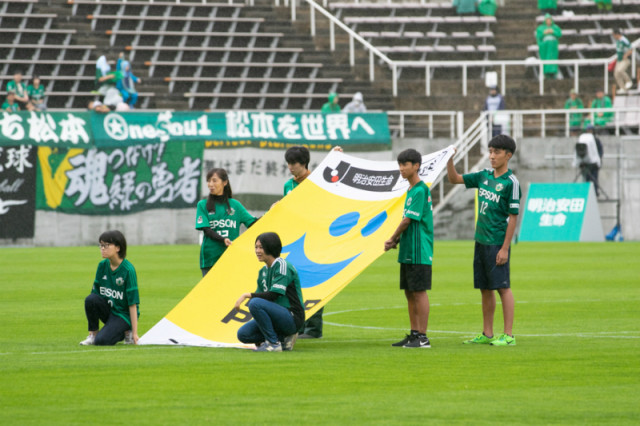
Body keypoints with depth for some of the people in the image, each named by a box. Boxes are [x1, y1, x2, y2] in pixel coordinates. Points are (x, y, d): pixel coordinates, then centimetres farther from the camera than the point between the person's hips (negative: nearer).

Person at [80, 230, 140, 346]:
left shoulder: (128, 270, -17)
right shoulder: (102, 266, -2)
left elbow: (133, 303, -16)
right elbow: (95, 292, 0)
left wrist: (135, 332, -16)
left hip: (123, 314, -5)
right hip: (107, 309, 5)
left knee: (101, 341, -25)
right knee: (90, 299, -26)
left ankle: (126, 333, 4)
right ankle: (93, 334, -7)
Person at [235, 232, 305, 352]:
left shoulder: (282, 266, -12)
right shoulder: (263, 271, 14)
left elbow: (273, 295, -21)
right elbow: (260, 295, 15)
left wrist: (247, 295, -18)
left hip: (293, 318, -8)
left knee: (255, 303, -30)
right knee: (243, 334, -6)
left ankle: (273, 343, -19)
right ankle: (282, 338, 4)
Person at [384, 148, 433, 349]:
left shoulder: (420, 191, -14)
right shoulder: (411, 190, 16)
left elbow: (408, 220, -16)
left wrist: (392, 239, -4)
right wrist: (396, 241, 6)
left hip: (419, 251, -10)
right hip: (408, 251, 10)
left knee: (419, 292, -7)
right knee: (409, 292, 12)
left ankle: (423, 337, -6)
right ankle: (414, 334, 17)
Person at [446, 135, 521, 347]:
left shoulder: (510, 182, -11)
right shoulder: (484, 176, 10)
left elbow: (513, 217, -12)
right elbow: (454, 178, 19)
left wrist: (505, 248, -15)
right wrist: (450, 158, 1)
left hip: (498, 243, -7)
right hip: (481, 240, 7)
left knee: (502, 287, -6)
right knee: (485, 289, 10)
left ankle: (508, 335, -3)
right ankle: (487, 334, 16)